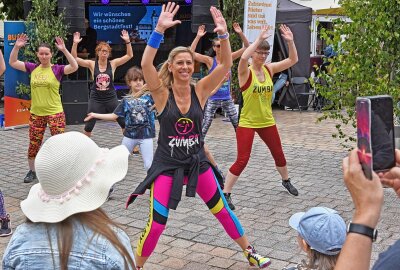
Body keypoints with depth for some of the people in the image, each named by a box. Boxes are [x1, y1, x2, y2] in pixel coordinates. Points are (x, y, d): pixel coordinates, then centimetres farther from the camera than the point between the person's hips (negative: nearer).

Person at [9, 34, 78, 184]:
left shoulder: (57, 69, -6)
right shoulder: (32, 68, 5)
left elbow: (74, 67, -22)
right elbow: (12, 62, 7)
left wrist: (64, 50, -28)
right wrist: (17, 47, -6)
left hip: (55, 113, -4)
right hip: (36, 114, 4)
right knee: (33, 144, 13)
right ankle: (32, 171, 30)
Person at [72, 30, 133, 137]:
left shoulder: (113, 63, -1)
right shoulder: (92, 64, -2)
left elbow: (129, 55, -6)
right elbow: (74, 58, -9)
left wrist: (127, 41, -18)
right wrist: (75, 43, -20)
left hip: (111, 98, 1)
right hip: (96, 99, -1)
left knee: (124, 122, 5)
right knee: (88, 126, 3)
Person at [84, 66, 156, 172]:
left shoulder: (149, 96, -3)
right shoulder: (126, 100, 3)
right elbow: (114, 116, 5)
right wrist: (95, 115, 4)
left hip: (145, 135, -3)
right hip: (130, 135, 3)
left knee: (149, 165, -4)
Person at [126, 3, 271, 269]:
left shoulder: (200, 90, -4)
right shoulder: (162, 93, -11)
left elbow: (226, 65, -15)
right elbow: (146, 64, -28)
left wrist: (224, 34, -28)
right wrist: (160, 29, -36)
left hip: (197, 163, 3)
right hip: (167, 165, -3)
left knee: (222, 211, 15)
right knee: (157, 223, -4)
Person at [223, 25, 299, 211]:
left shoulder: (269, 69, 1)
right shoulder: (246, 72, -14)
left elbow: (293, 60, 1)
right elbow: (243, 57, -37)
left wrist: (290, 41, -13)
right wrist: (259, 39, -33)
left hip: (267, 121, 6)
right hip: (247, 122, -6)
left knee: (279, 154, 20)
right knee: (242, 160, -10)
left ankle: (286, 181, 46)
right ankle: (225, 194, 1)